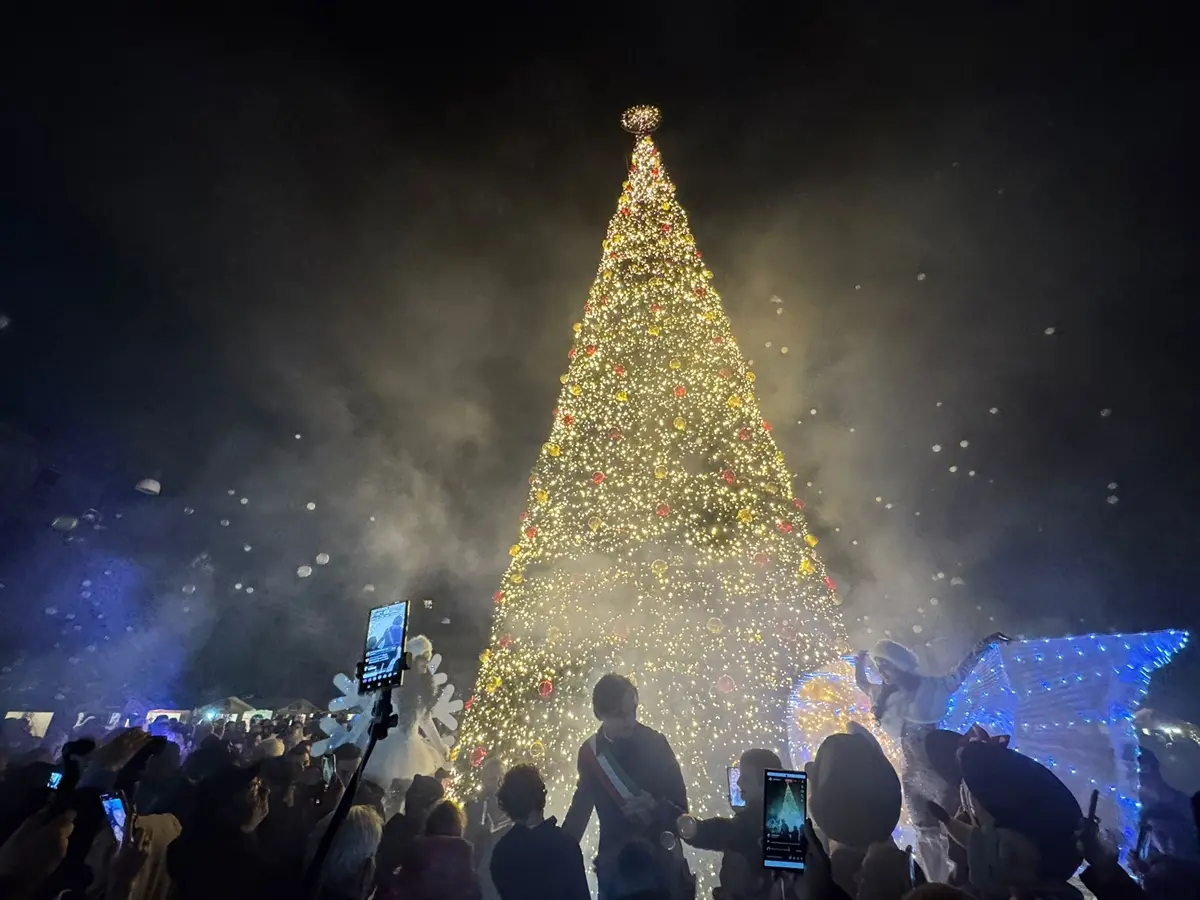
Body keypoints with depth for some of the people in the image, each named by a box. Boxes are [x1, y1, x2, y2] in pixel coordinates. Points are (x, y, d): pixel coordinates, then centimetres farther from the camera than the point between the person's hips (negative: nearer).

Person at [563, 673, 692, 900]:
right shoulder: (590, 752, -5)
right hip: (614, 861, 2)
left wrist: (656, 806, -28)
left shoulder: (654, 742, -12)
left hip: (661, 857, -2)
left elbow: (680, 804, -9)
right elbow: (581, 805, 8)